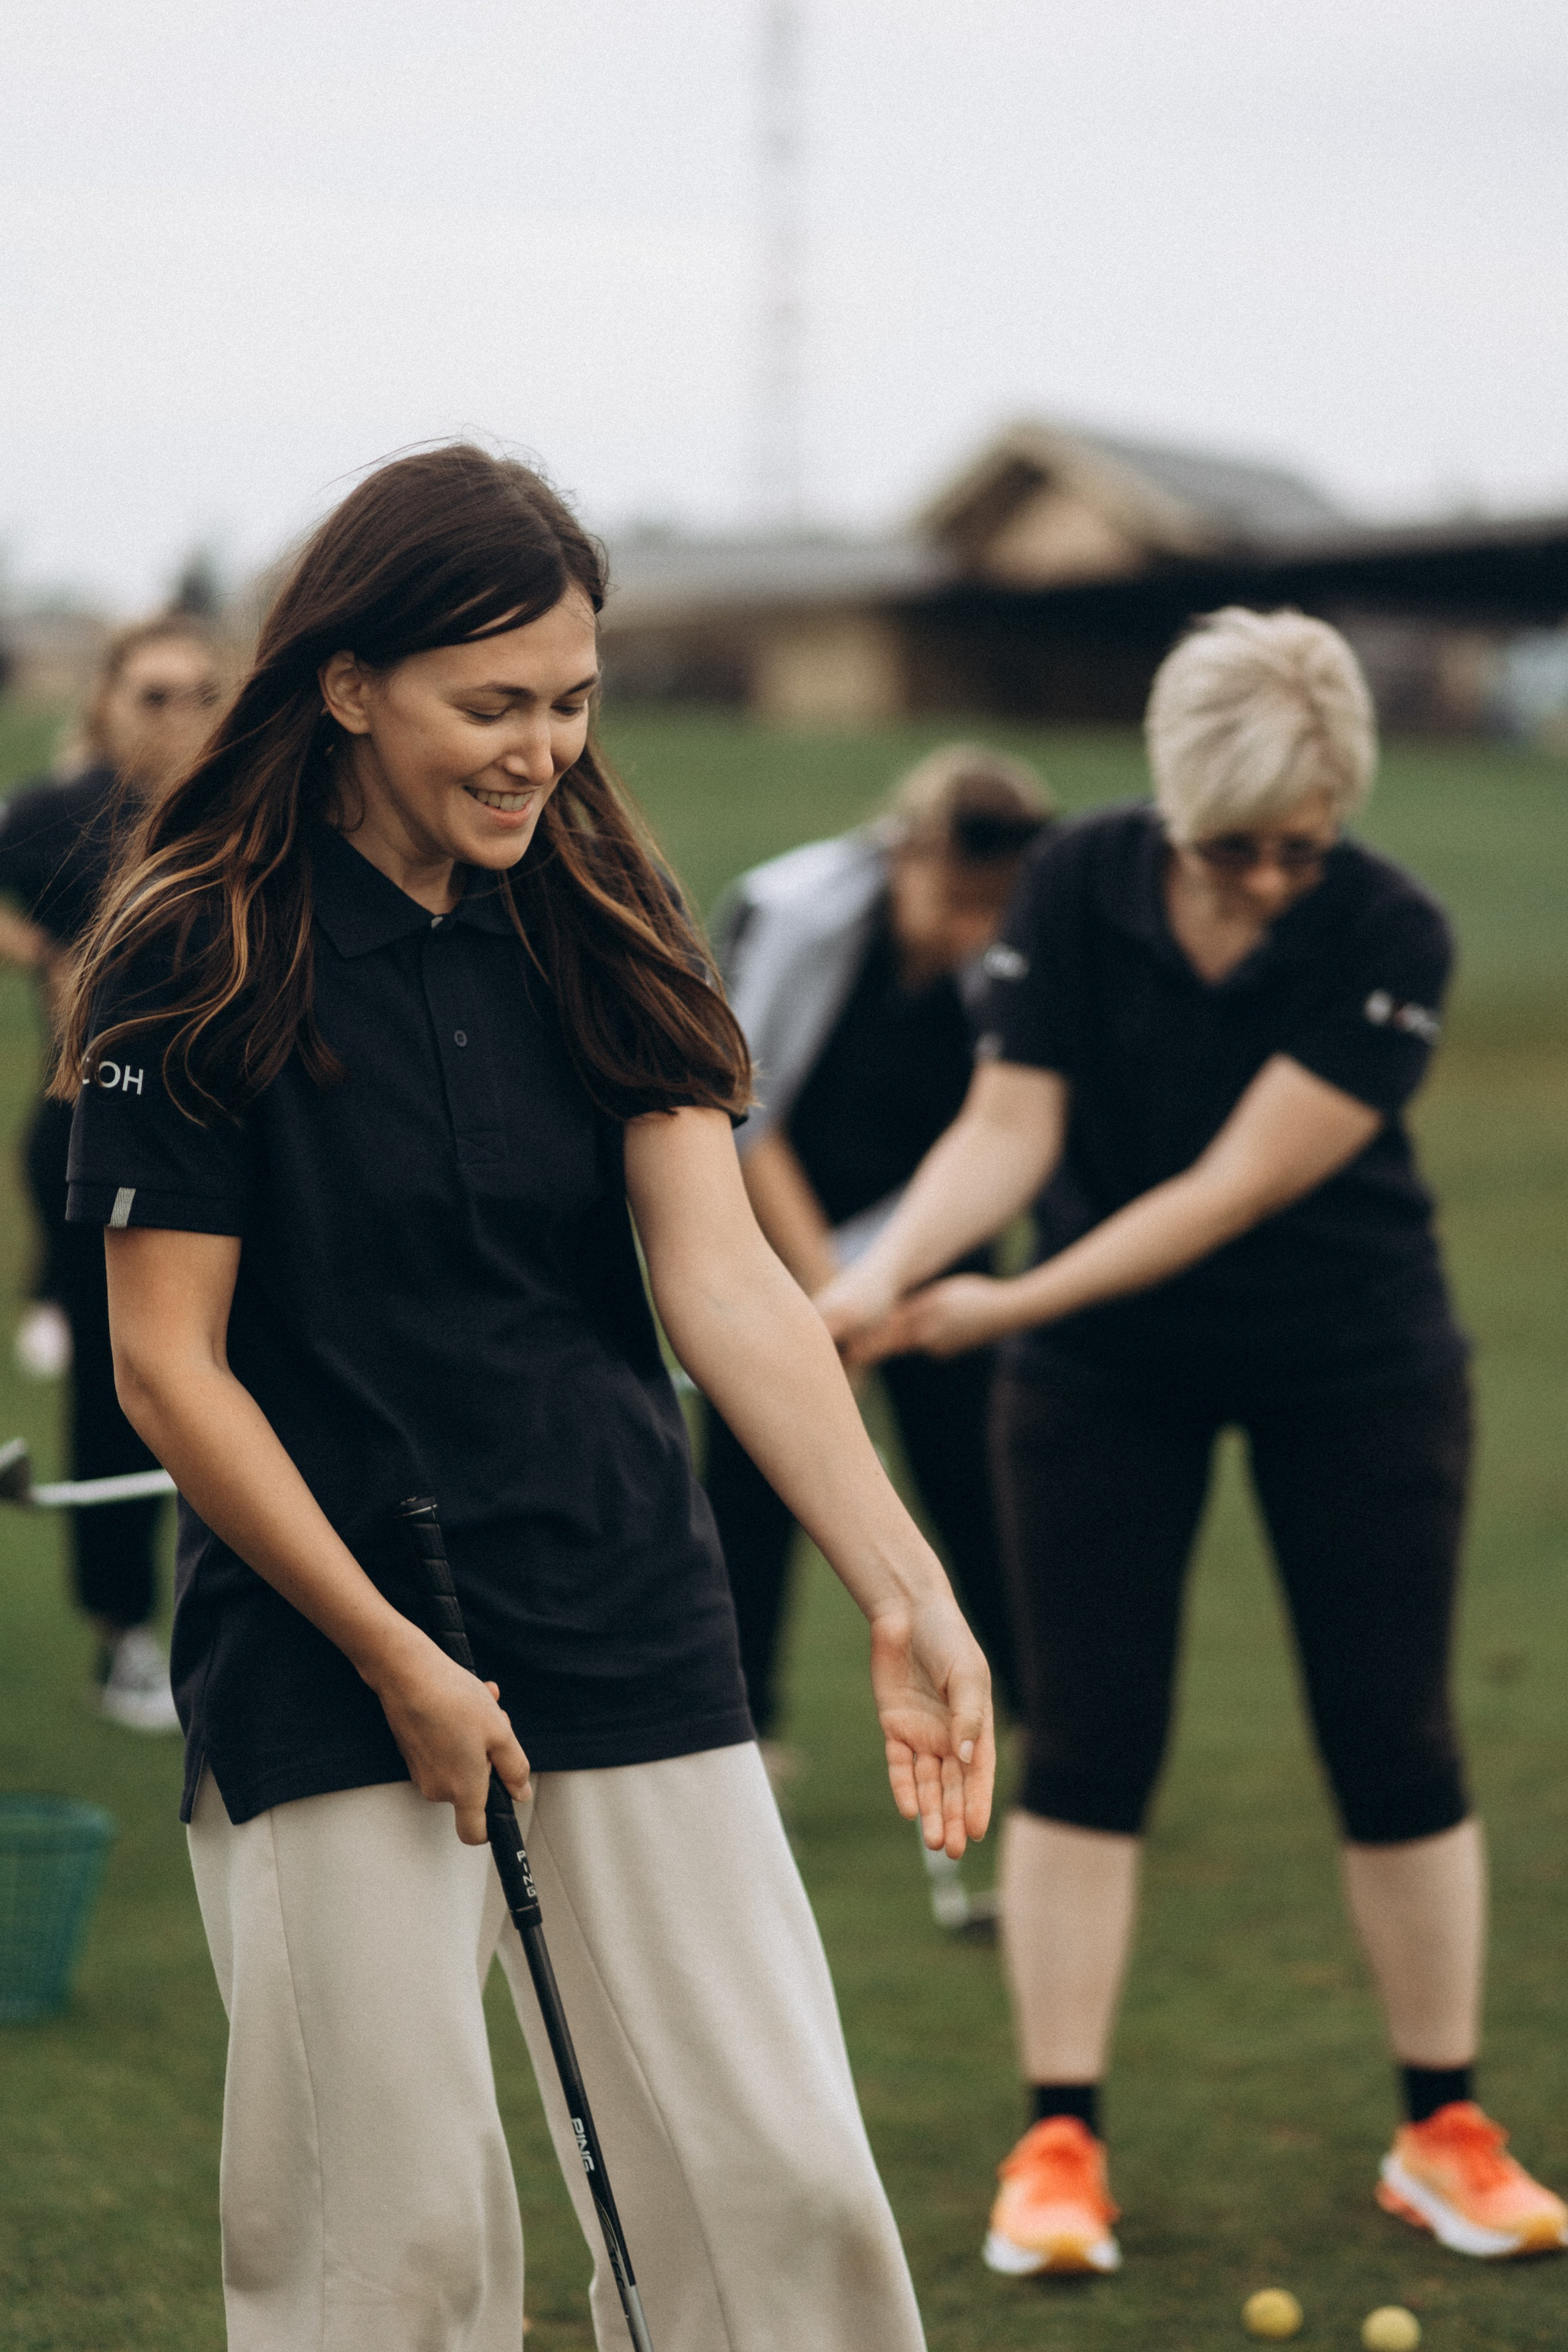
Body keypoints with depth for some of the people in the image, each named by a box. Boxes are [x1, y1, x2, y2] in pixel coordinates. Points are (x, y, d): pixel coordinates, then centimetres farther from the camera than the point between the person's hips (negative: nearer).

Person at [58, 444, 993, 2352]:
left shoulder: (599, 939, 4)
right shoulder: (199, 967, -7)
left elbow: (728, 1287, -6)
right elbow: (169, 1368, -8)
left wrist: (902, 1589, -19)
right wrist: (392, 1656, -12)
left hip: (635, 1640, 4)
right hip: (322, 1660, -4)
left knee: (783, 2182, 2)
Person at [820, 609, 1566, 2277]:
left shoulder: (1387, 937, -21)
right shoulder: (1074, 890, -13)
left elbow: (1240, 1185, -25)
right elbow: (1007, 1127, -16)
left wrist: (1011, 1305, -30)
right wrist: (885, 1275, -35)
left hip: (1357, 1367, -1)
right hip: (1105, 1374, 1)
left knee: (1397, 1748, 2)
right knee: (1086, 1744, 0)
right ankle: (1059, 2139, 8)